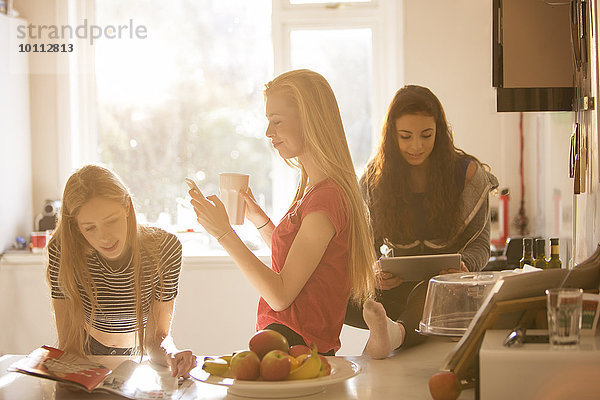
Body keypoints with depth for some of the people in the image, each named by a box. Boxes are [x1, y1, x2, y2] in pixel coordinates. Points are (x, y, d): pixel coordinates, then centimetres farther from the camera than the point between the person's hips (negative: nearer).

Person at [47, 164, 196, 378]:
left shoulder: (164, 249, -19)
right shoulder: (62, 250, -21)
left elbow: (157, 335, -15)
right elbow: (67, 338, -17)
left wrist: (169, 354, -38)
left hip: (139, 358, 2)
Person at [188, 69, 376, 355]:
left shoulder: (326, 197, -15)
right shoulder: (314, 189, 14)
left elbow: (280, 295, -17)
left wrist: (224, 233, -15)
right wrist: (257, 216, 19)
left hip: (296, 349, -9)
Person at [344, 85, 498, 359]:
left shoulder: (467, 172, -1)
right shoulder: (375, 178, 4)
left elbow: (480, 244, 4)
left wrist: (463, 266, -21)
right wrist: (376, 273, -16)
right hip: (397, 285, 3)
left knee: (429, 292, -43)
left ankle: (397, 332, -71)